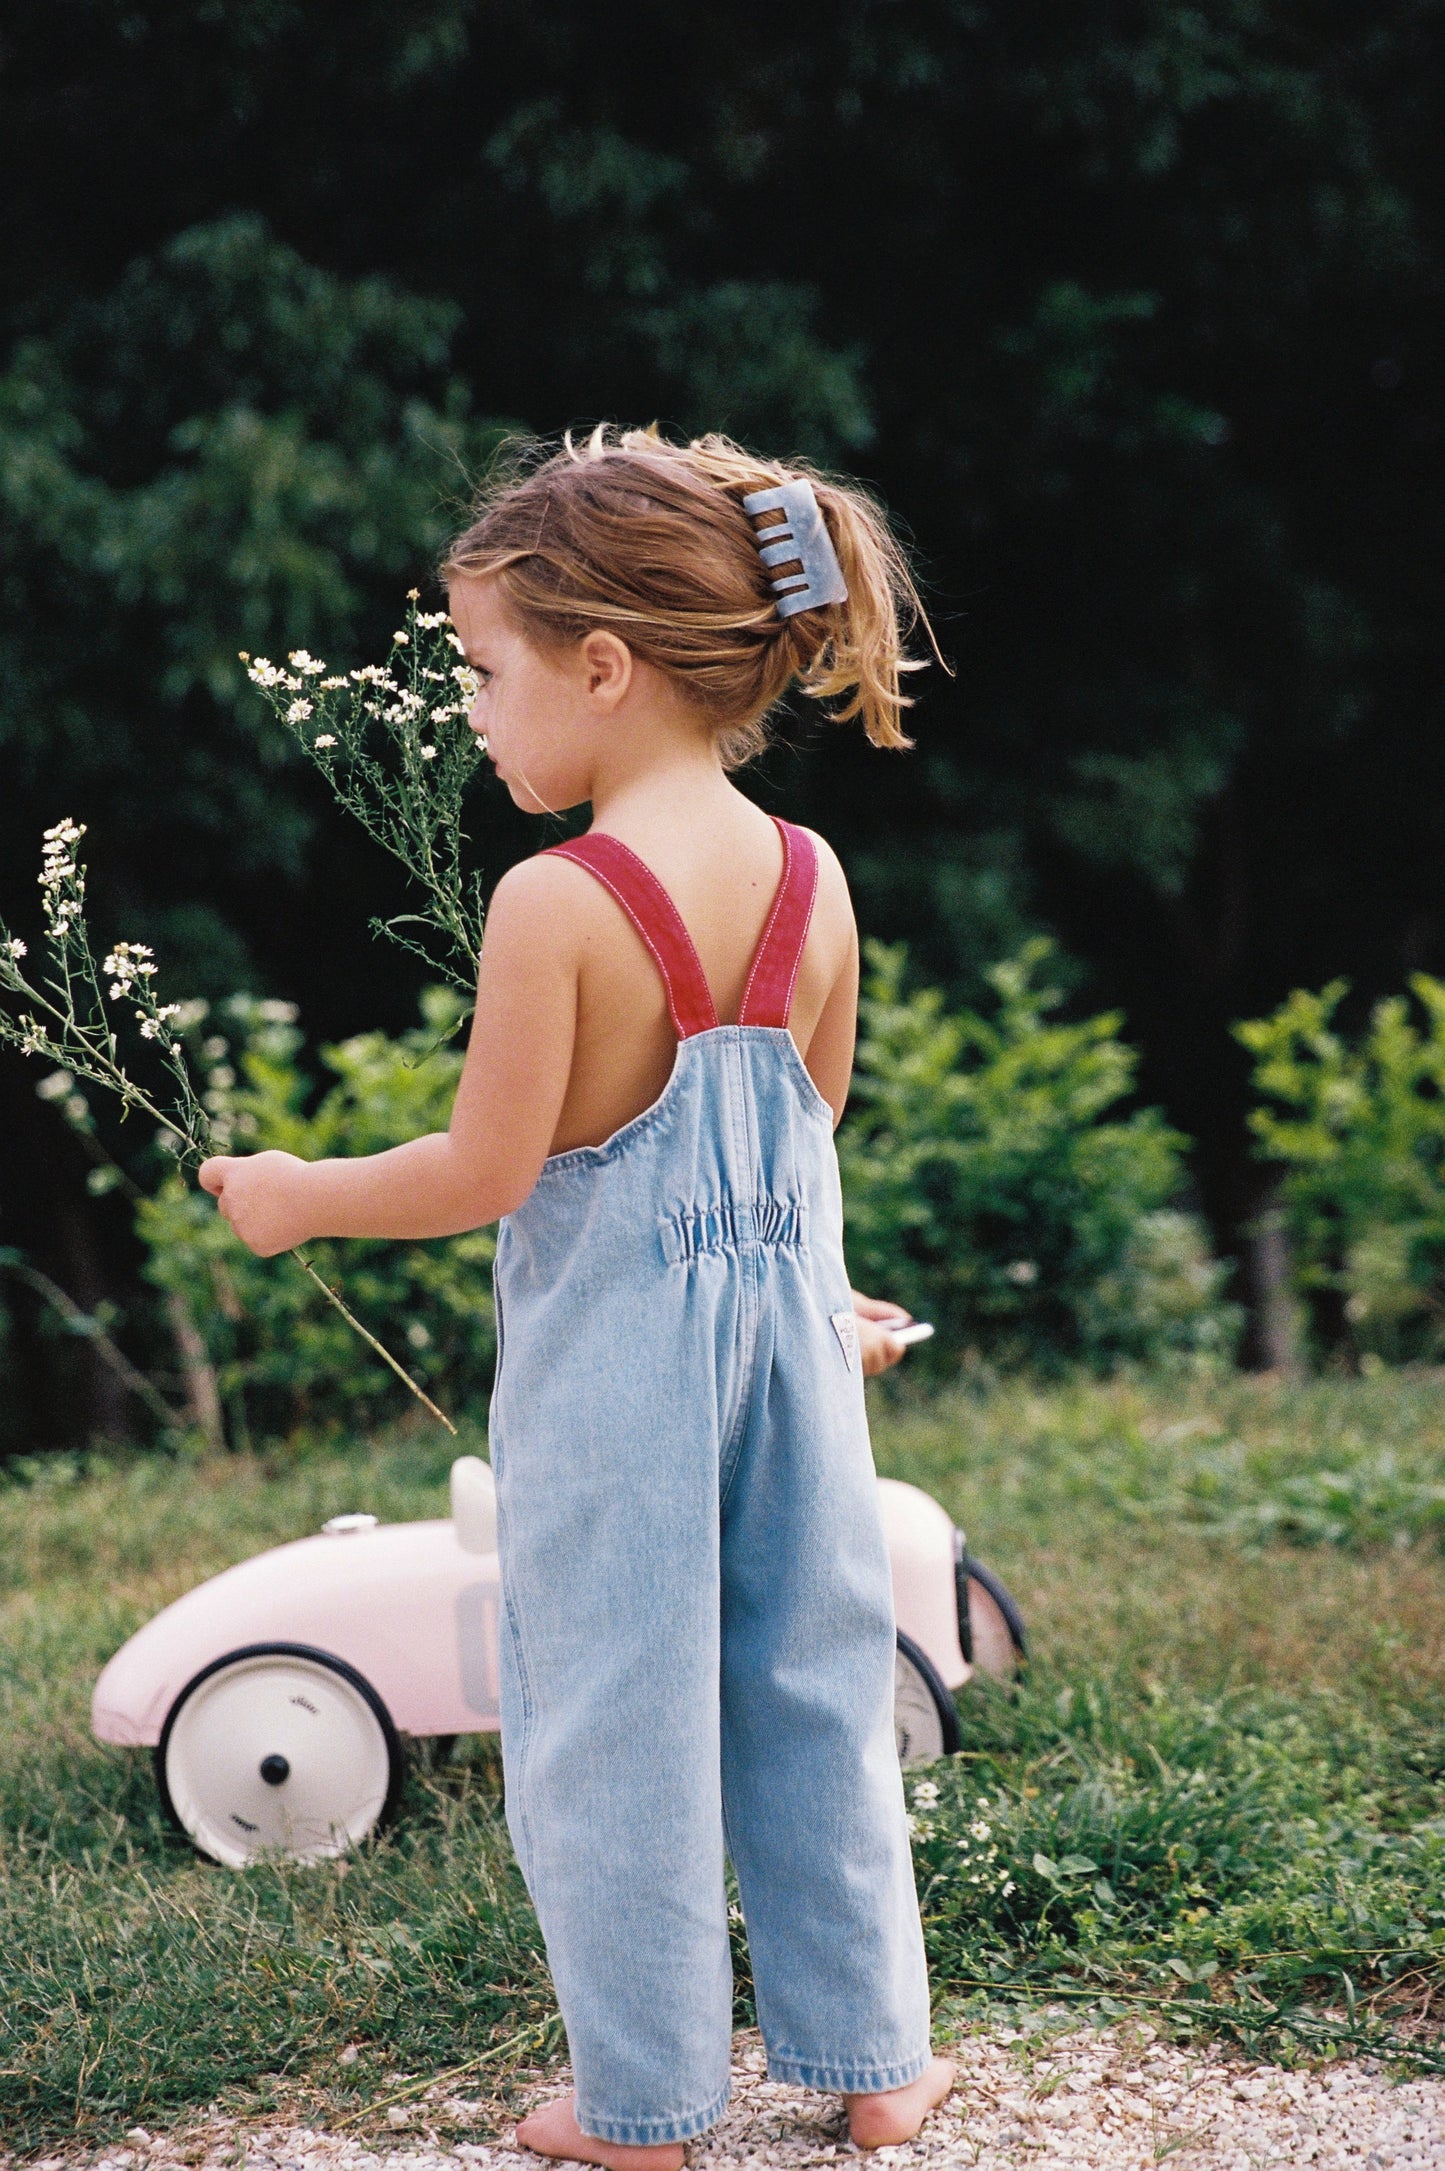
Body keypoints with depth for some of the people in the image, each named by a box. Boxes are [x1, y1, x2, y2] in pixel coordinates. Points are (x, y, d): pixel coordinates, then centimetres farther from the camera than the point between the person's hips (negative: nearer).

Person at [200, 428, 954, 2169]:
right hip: (789, 1328, 6)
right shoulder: (814, 880, 0)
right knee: (814, 1694, 16)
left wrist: (297, 1196, 0)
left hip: (609, 1356, -5)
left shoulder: (555, 904, -19)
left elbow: (485, 1172, -15)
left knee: (614, 1724, 8)